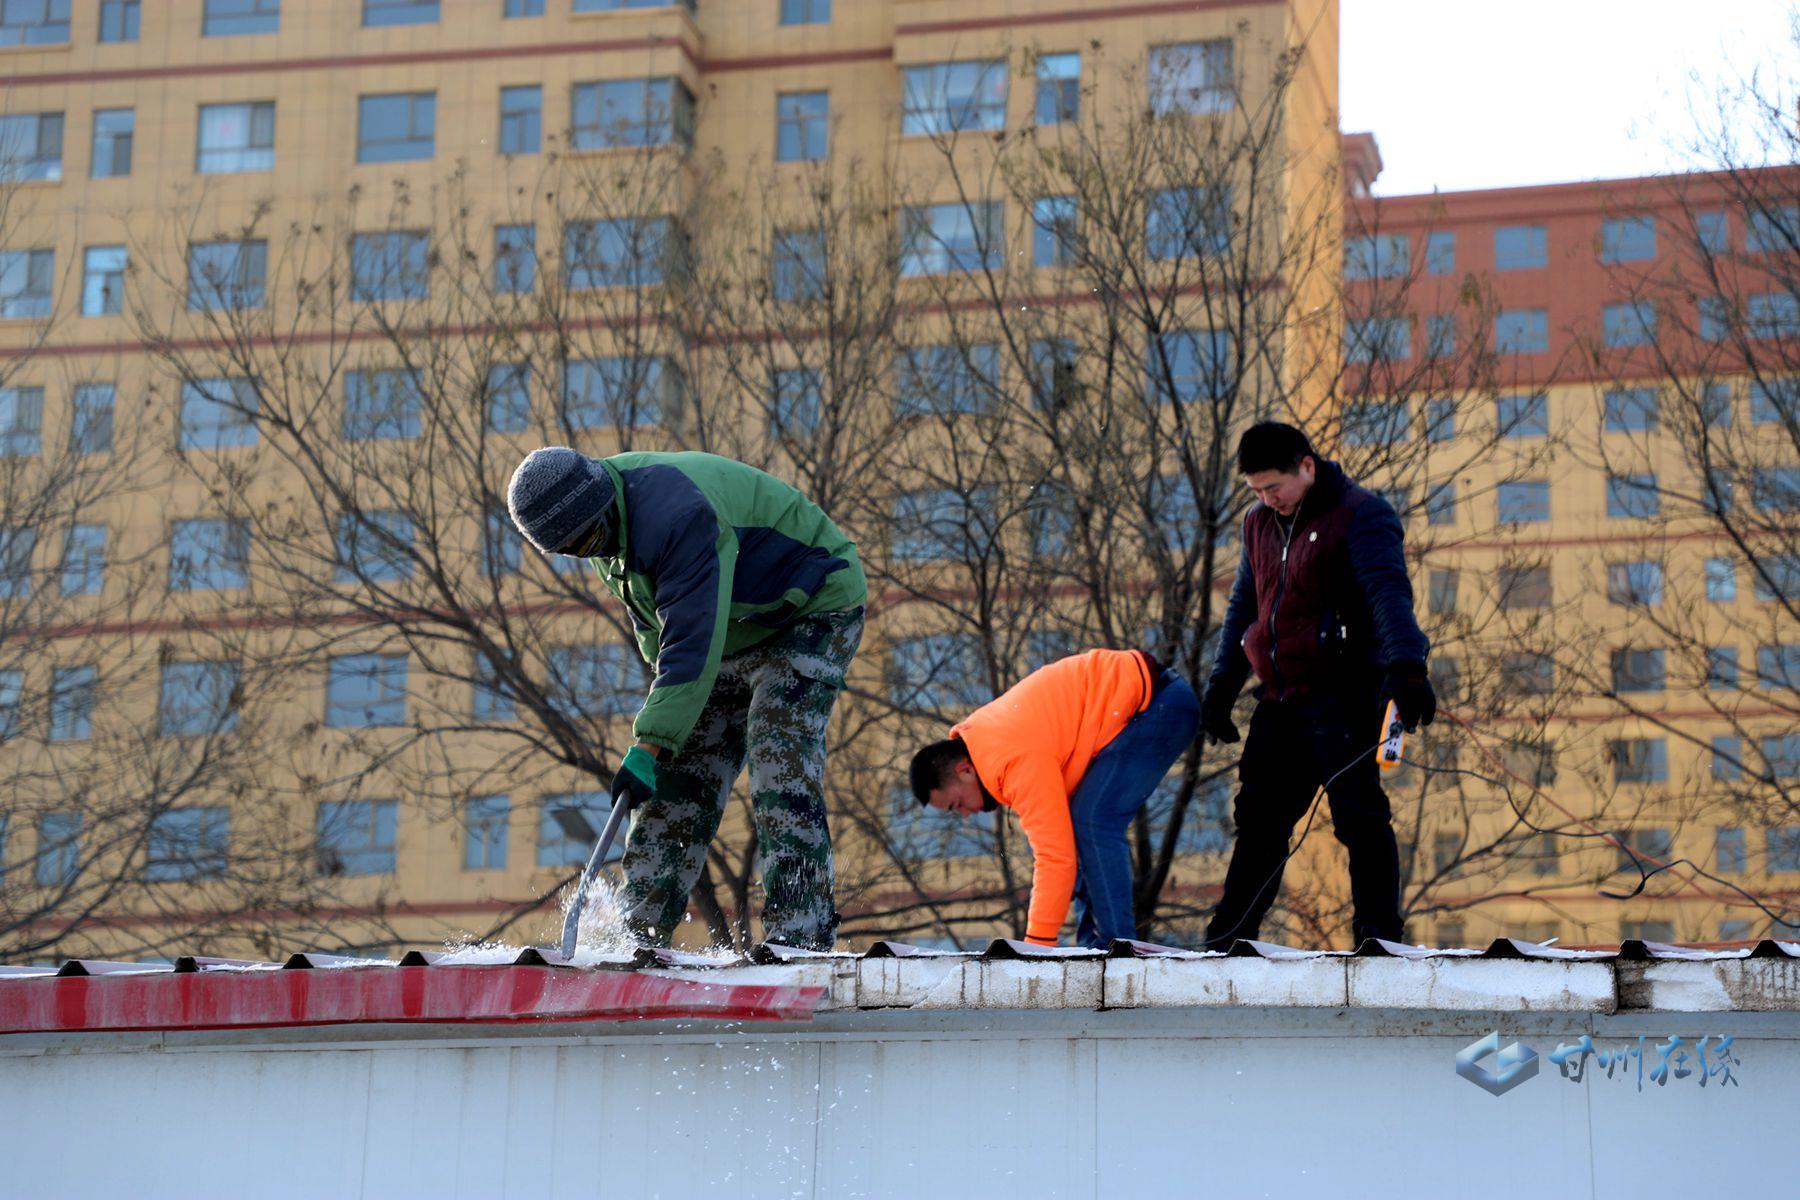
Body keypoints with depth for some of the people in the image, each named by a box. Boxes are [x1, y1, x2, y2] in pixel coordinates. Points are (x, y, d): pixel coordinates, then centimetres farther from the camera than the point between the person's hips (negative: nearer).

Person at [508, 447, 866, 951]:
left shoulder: (675, 516, -35)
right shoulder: (607, 519, -4)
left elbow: (694, 640, -40)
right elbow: (661, 629, 11)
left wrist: (651, 745, -43)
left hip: (812, 611, -9)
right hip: (733, 630, 9)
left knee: (780, 765, -23)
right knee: (678, 775, 1)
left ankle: (800, 939, -25)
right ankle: (641, 933, 3)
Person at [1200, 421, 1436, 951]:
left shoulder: (1361, 515, -7)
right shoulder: (1260, 523, 16)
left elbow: (1389, 594, -21)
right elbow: (1242, 607, 25)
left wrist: (1406, 667, -36)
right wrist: (1221, 686, 20)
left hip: (1342, 694, -7)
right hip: (1280, 701, 7)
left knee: (1358, 816, -11)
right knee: (1259, 818, 10)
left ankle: (1379, 937, -7)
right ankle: (1225, 942, 16)